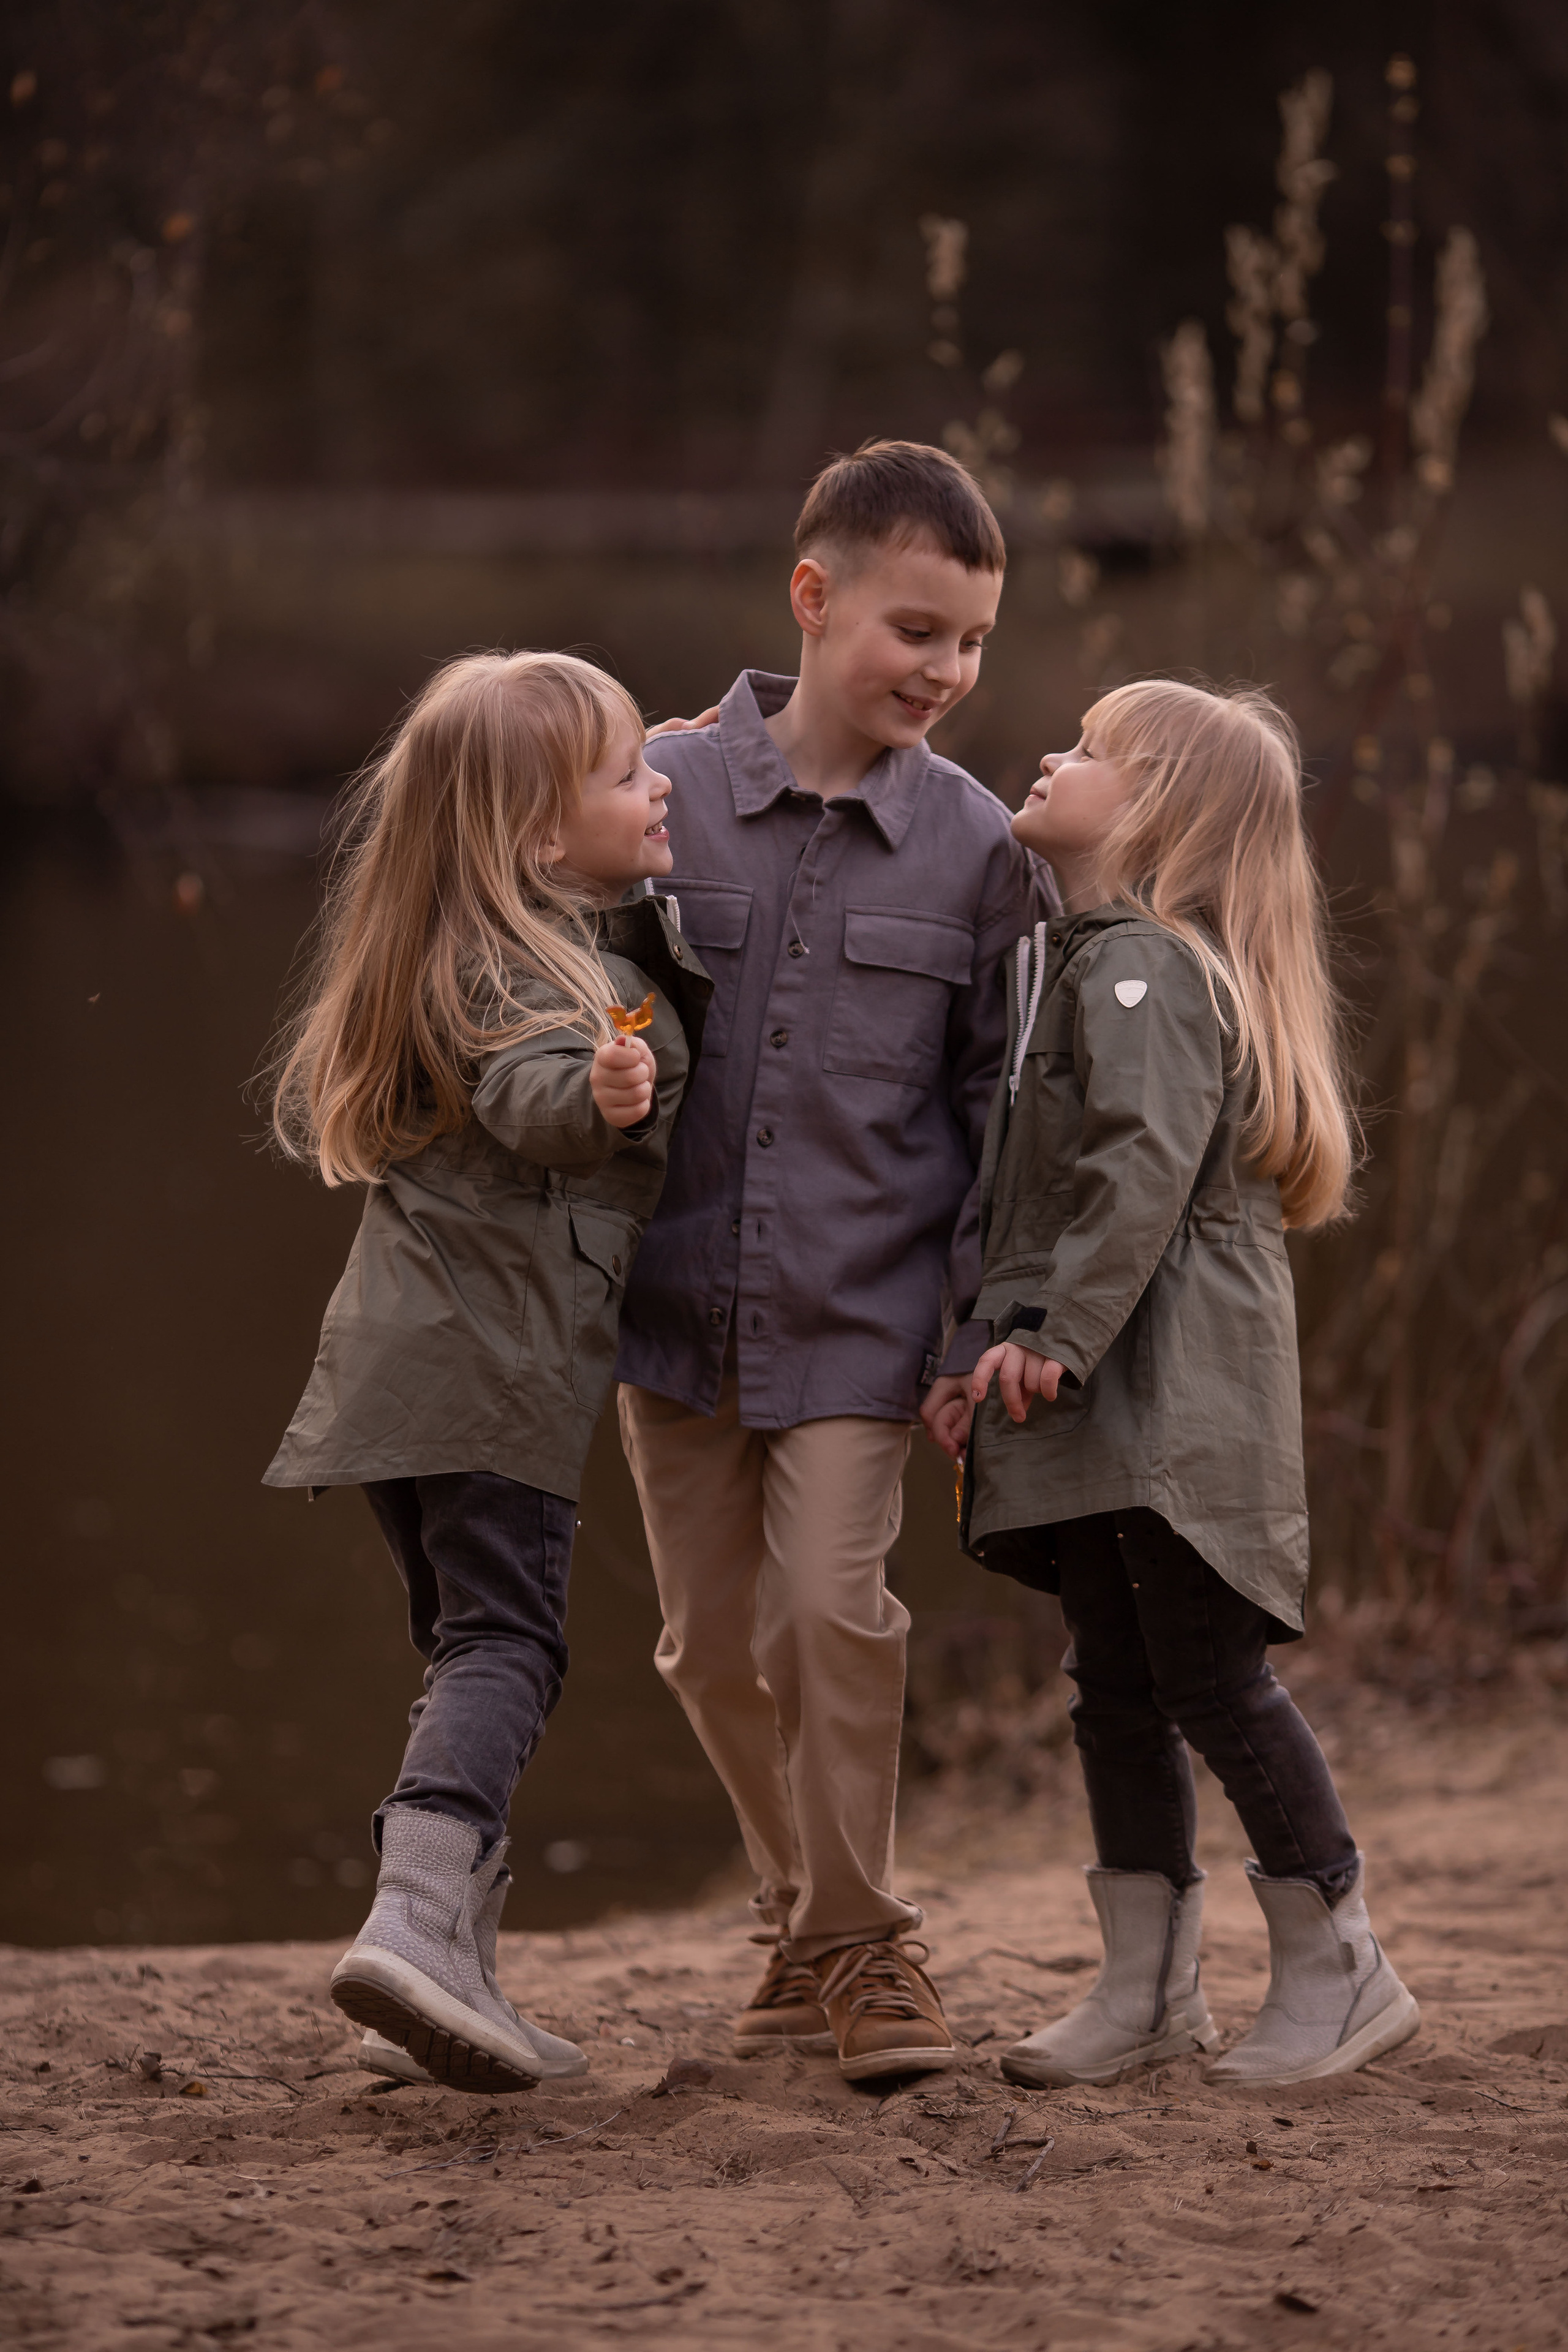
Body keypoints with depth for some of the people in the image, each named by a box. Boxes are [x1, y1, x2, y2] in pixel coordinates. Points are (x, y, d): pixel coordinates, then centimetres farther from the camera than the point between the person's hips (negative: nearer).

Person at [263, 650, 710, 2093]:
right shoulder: (546, 972, -13)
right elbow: (522, 1089, -34)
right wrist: (598, 1096, -56)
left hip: (407, 1354, 10)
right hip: (495, 1357, -10)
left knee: (476, 1641, 12)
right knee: (508, 1637, -14)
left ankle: (452, 1976, 11)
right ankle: (413, 1919, -30)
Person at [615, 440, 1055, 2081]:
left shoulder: (976, 848, -1)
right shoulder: (662, 796, -2)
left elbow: (1003, 1109, 2)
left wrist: (984, 1330, -2)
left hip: (859, 1313, -2)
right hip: (674, 1307, 2)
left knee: (833, 1608, -14)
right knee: (712, 1644, 8)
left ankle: (858, 1935, 2)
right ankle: (803, 1916, 27)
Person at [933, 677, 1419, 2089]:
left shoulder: (1145, 967, -13)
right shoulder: (1077, 958, 19)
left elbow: (1145, 1170, -23)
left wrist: (1058, 1334, -22)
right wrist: (1003, 1346, 18)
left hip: (1174, 1400, -10)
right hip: (1108, 1404, 10)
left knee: (1210, 1672, -7)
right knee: (1116, 1683, 10)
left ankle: (1338, 1969, 2)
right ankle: (1151, 1987, 14)